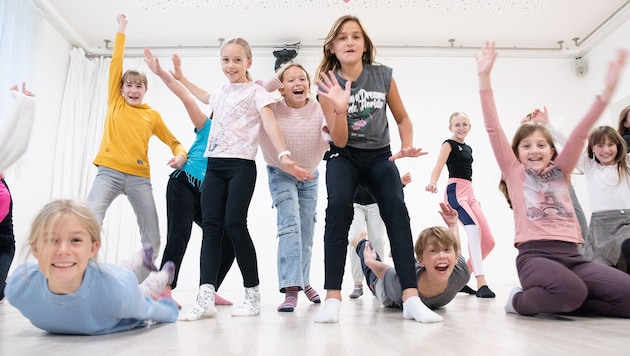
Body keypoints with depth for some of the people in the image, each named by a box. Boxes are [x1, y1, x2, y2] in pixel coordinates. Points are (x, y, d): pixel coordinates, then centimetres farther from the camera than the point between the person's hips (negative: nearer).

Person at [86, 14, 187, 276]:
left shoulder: (152, 115, 12)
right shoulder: (115, 102, 12)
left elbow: (173, 141, 15)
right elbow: (116, 62, 10)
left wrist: (180, 155, -7)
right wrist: (121, 30, 12)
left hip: (139, 177, 1)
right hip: (109, 172, -1)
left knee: (152, 241, -2)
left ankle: (141, 286, 15)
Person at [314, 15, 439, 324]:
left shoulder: (383, 76, -7)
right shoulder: (328, 85, -10)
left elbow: (403, 118, 6)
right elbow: (339, 141, -15)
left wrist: (407, 147, -12)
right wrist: (341, 109, -33)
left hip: (380, 155, 1)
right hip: (344, 156, -1)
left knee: (396, 209, -22)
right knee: (339, 207, -28)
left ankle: (411, 298, -22)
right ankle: (333, 297, -25)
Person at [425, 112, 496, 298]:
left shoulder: (468, 148, 21)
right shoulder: (449, 144, -1)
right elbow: (438, 166, -18)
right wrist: (433, 182, -37)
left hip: (469, 193, 8)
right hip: (455, 191, -8)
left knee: (489, 241, 3)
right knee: (473, 228, -31)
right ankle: (481, 282, -31)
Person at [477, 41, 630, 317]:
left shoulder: (560, 171, 20)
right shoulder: (515, 173, 10)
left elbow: (581, 132, 9)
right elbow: (493, 129, 2)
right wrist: (484, 78, -5)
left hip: (572, 255, 5)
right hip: (535, 255, -5)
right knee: (571, 291, -35)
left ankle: (559, 301, 3)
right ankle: (521, 300, -4)